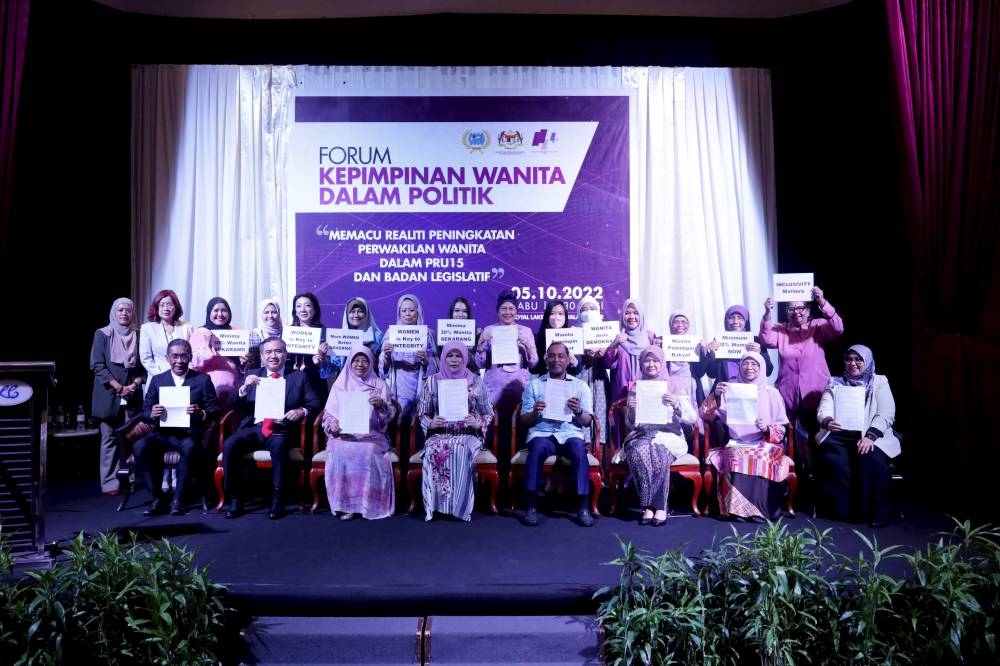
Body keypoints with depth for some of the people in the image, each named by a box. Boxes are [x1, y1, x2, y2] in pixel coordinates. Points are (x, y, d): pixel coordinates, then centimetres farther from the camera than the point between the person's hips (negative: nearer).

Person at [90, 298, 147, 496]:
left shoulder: (138, 335, 9)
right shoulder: (102, 334, 3)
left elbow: (143, 365, 10)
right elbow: (97, 366, -3)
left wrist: (135, 384, -7)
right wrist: (119, 387, -11)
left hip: (132, 395, 2)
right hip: (109, 395, -2)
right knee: (109, 439, 0)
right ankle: (110, 483, 3)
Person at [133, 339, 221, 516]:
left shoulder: (203, 379, 9)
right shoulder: (157, 380, 15)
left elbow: (215, 411, 3)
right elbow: (144, 413, 11)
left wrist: (201, 413, -19)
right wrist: (152, 414, -13)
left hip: (190, 434, -2)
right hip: (163, 433, 3)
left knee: (190, 447, -36)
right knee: (140, 446, -28)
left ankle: (179, 500, -19)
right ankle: (158, 498, -13)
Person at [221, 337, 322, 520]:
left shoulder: (299, 377, 11)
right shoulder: (253, 375, 17)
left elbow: (315, 402, 4)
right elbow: (234, 406, 10)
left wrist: (302, 410, -18)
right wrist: (244, 388, -10)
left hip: (282, 430, -2)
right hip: (254, 428, 3)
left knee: (278, 444, -37)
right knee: (229, 444, -27)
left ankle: (278, 499, -23)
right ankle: (235, 498, -14)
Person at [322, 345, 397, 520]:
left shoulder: (380, 385, 13)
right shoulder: (340, 384, 15)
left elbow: (390, 416, 5)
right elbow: (328, 413, 10)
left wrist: (381, 405, -17)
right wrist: (332, 424, -12)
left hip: (371, 435, -1)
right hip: (343, 435, 1)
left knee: (368, 453, -33)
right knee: (340, 452, -32)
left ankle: (367, 503, -21)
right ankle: (344, 503, -22)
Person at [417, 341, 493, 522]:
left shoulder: (476, 381, 5)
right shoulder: (432, 381, 7)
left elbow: (488, 414, 7)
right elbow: (423, 413, 11)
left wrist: (478, 424, -14)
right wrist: (431, 423, -12)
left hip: (468, 434, -1)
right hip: (439, 433, 1)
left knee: (462, 451, -35)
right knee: (434, 451, -34)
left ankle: (460, 506, -25)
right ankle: (436, 505, -24)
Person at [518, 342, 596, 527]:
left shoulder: (581, 386, 16)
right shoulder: (534, 385, 15)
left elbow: (587, 422, 8)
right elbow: (524, 420, 10)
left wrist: (578, 411, -14)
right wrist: (534, 413, -12)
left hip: (570, 432, 1)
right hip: (542, 433, 0)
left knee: (579, 449, -34)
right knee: (538, 447, -35)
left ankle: (584, 506, -27)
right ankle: (532, 505, -29)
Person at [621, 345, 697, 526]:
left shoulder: (676, 386, 7)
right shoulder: (635, 387, 12)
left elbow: (692, 418, -2)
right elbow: (630, 424, 9)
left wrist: (676, 405, -21)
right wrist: (631, 410, -13)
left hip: (669, 435, -1)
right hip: (642, 436, 1)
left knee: (659, 451, -35)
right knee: (639, 451, -34)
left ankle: (653, 506, -22)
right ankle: (651, 507, -24)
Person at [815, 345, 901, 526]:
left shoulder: (879, 382, 11)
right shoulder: (835, 383, 16)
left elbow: (886, 414, -2)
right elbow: (824, 410, 4)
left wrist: (870, 436, -19)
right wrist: (828, 421, -22)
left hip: (870, 437, -1)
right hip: (839, 436, 1)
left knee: (871, 461, -33)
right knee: (835, 461, -30)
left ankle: (876, 512, -18)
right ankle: (839, 510, -16)